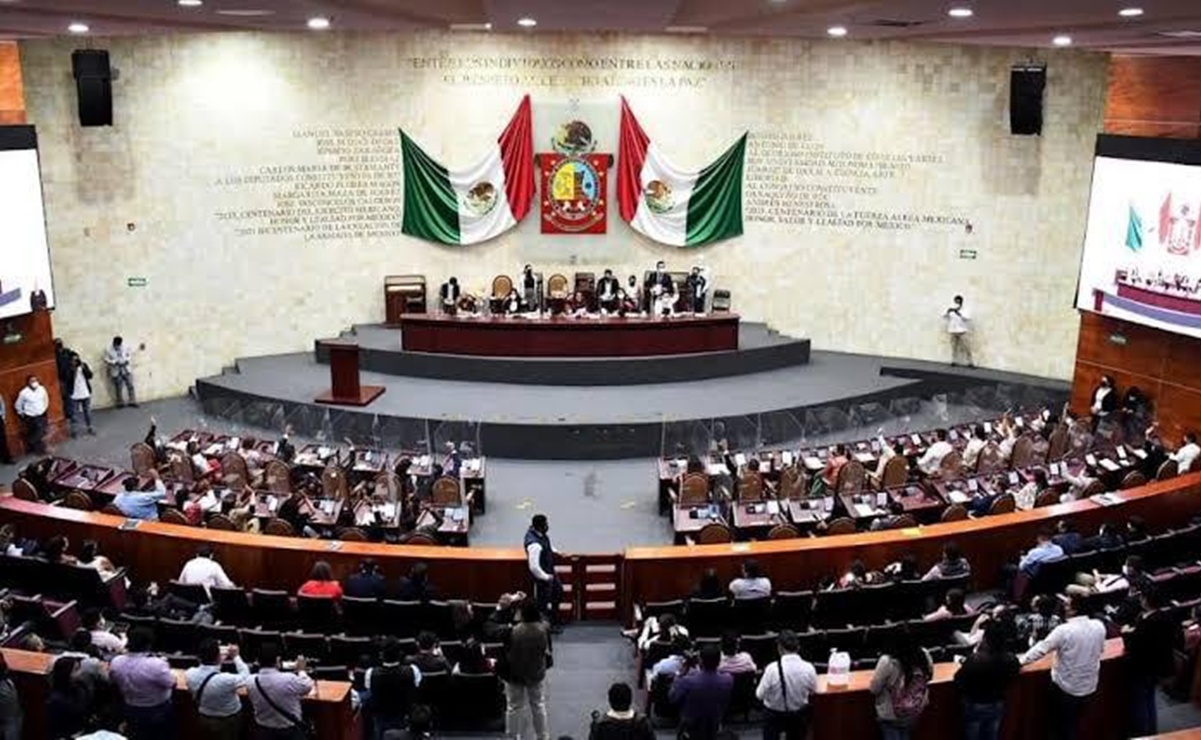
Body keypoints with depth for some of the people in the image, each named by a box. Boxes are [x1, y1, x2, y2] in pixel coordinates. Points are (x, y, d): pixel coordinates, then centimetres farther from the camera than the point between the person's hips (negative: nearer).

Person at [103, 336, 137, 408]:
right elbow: (106, 360, -8)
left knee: (130, 386, 1)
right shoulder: (108, 350, -9)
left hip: (126, 370, 2)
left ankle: (132, 401, 9)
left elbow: (130, 355, 7)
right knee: (118, 388, 4)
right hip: (116, 372, -2)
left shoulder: (125, 348, -2)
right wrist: (115, 362, -21)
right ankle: (120, 403, 17)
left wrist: (127, 360, -12)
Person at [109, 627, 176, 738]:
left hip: (131, 712, 4)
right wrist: (164, 667, -5)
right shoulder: (156, 665, -35)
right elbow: (172, 685, -20)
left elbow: (116, 684, 2)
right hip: (159, 712, -4)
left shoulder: (115, 663, -17)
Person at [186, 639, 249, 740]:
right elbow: (245, 677, -16)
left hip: (203, 720, 5)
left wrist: (220, 659, 3)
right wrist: (236, 657, -9)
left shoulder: (189, 674, -22)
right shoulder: (225, 680, -37)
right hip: (227, 722, -5)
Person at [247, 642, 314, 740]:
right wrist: (301, 671, 11)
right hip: (291, 731, -3)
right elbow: (307, 687, -7)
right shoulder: (288, 679, -27)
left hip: (265, 732, 3)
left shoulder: (250, 683, -16)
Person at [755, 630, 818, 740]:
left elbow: (760, 695, -14)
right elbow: (813, 691, 1)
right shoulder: (809, 668, -17)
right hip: (799, 717, 2)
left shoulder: (772, 668, -25)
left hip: (774, 716, -2)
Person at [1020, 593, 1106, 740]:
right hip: (1089, 685, 5)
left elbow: (1041, 648, -19)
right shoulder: (1099, 626, -9)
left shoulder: (1064, 630, -26)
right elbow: (1100, 649, 9)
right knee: (1074, 723, 24)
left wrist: (1021, 660, -7)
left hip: (1066, 686, -5)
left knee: (1061, 724, 15)